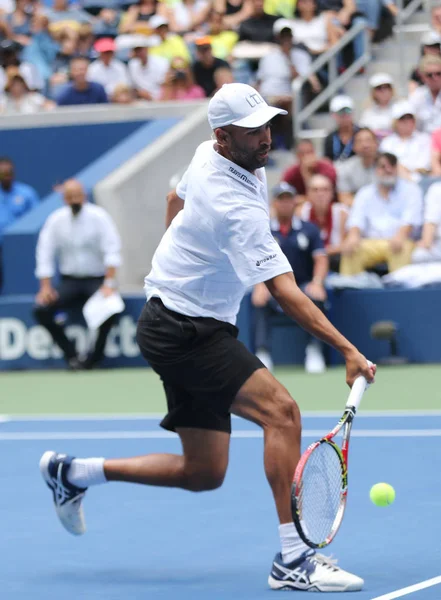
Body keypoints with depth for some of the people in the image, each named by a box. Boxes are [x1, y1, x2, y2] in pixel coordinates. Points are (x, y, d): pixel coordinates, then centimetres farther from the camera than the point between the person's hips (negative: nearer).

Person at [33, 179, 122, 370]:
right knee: (41, 310, -21)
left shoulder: (98, 217, -7)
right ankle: (71, 356, -8)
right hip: (69, 282, 3)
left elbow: (112, 250, -13)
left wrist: (109, 284, -23)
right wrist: (45, 287, -9)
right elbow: (45, 254, 0)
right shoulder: (56, 220, 1)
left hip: (97, 280, -3)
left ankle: (95, 356, -12)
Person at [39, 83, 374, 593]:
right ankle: (293, 560, -24)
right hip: (181, 332, -10)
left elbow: (176, 199, 25)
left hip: (182, 325, 10)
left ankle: (74, 473, 23)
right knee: (281, 412, -23)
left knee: (204, 472, 11)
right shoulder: (237, 207, -25)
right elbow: (284, 292, -30)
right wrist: (346, 350, -33)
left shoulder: (206, 156, 3)